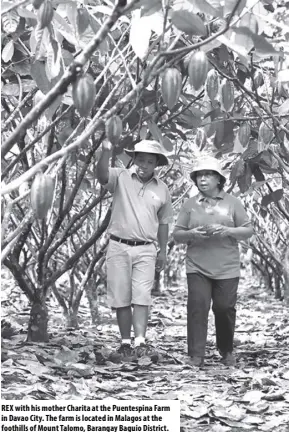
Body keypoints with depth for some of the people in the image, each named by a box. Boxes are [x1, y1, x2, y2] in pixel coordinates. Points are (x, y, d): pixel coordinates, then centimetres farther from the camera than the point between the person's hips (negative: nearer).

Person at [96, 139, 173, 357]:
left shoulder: (162, 189, 7)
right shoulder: (121, 178, 0)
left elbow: (163, 222, 15)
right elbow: (102, 175, -21)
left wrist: (163, 251, 14)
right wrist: (106, 153, -39)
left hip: (145, 250, 0)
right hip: (118, 247, 0)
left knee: (141, 297, -9)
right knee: (121, 299, 5)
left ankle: (140, 341, -13)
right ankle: (125, 343, 13)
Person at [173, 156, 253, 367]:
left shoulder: (232, 203, 6)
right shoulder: (190, 204, 8)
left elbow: (248, 230, 4)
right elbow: (177, 234, 8)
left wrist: (227, 231, -14)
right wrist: (191, 234, -14)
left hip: (227, 268, 0)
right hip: (197, 268, 1)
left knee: (225, 308, 2)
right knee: (197, 307, -9)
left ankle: (227, 352, 24)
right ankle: (196, 355, -2)